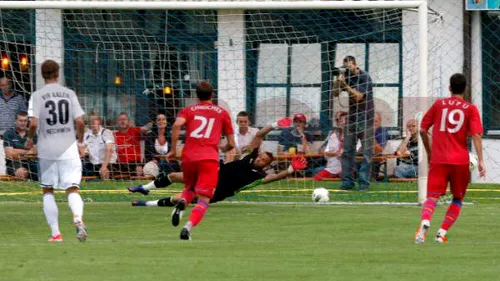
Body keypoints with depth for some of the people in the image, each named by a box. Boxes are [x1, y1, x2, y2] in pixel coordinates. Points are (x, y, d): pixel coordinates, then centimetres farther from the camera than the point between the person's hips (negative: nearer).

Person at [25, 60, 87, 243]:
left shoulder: (37, 95, -3)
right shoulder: (69, 94, 2)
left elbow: (33, 123, -13)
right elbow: (80, 121, -3)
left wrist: (29, 139, 6)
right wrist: (80, 139, 14)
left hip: (47, 149, -1)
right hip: (68, 148, 1)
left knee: (48, 191, 12)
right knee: (72, 189, 1)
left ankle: (55, 233, 7)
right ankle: (78, 217, -29)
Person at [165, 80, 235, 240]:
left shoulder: (188, 111, 16)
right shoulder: (222, 113, 17)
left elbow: (177, 125, -7)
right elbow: (231, 144, 16)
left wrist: (173, 150, -3)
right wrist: (224, 149, 39)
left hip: (188, 157, 2)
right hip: (209, 159, -2)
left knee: (189, 188, 27)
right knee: (204, 199, -4)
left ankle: (182, 203, -7)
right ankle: (188, 227, -29)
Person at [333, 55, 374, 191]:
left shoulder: (364, 77, -11)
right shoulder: (346, 76, 5)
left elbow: (358, 97, -19)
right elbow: (335, 93, 3)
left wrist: (345, 84, -21)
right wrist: (338, 81, -13)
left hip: (365, 117, -6)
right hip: (352, 117, 6)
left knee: (366, 151, -5)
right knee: (347, 151, 1)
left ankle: (364, 182, -5)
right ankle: (347, 182, 3)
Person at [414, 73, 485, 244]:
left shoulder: (438, 105, 9)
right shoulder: (470, 109, 3)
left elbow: (423, 130, 10)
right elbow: (476, 135, -8)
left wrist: (429, 152, 23)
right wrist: (480, 161, -11)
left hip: (438, 159, 0)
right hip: (460, 160, 0)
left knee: (432, 196, -5)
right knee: (458, 198, 17)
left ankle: (425, 223, -35)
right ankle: (442, 233, 3)